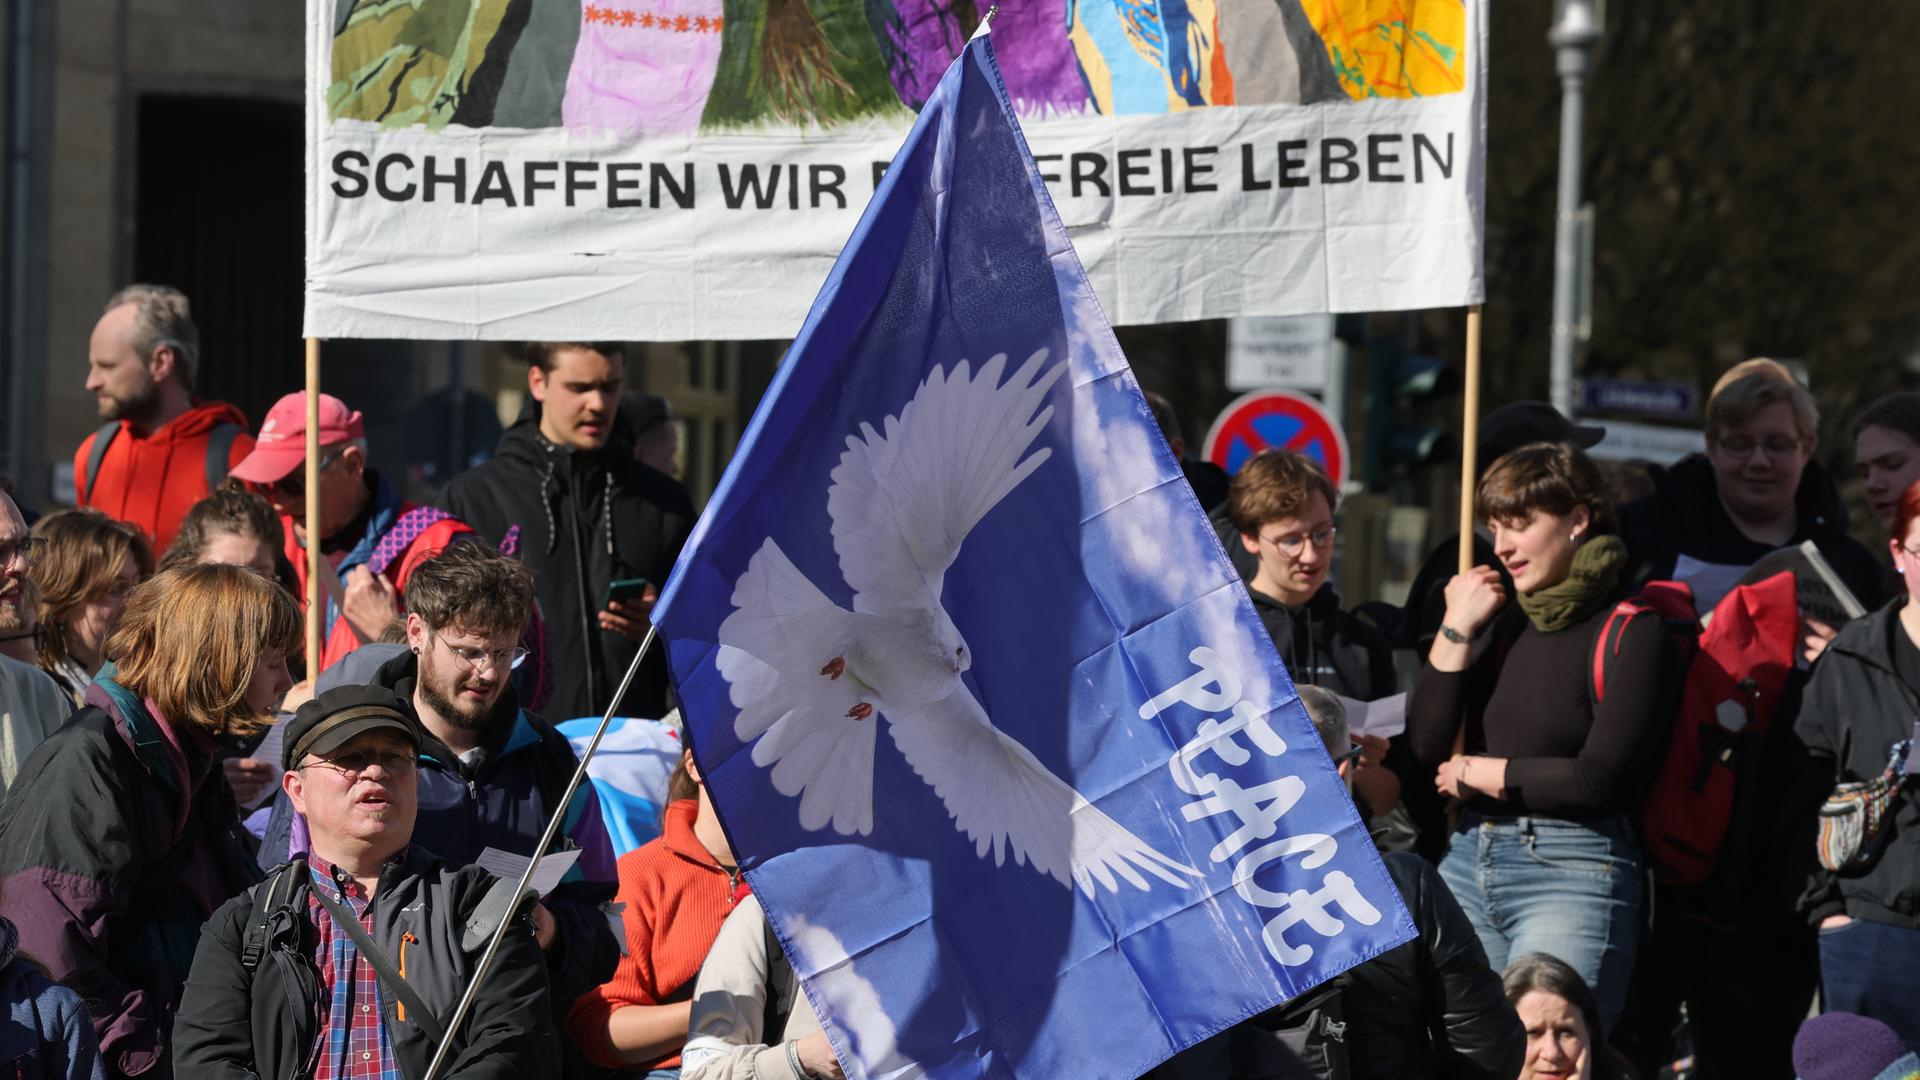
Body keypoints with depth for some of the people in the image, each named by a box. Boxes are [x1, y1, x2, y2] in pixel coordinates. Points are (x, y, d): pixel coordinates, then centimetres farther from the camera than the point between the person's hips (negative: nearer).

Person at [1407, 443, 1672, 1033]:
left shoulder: (1631, 631, -4)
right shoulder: (1506, 626, 17)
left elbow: (1600, 778, -12)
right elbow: (1427, 745, 9)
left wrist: (1478, 774, -1)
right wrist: (1456, 628, 5)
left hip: (1575, 873, -7)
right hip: (1469, 864, 7)